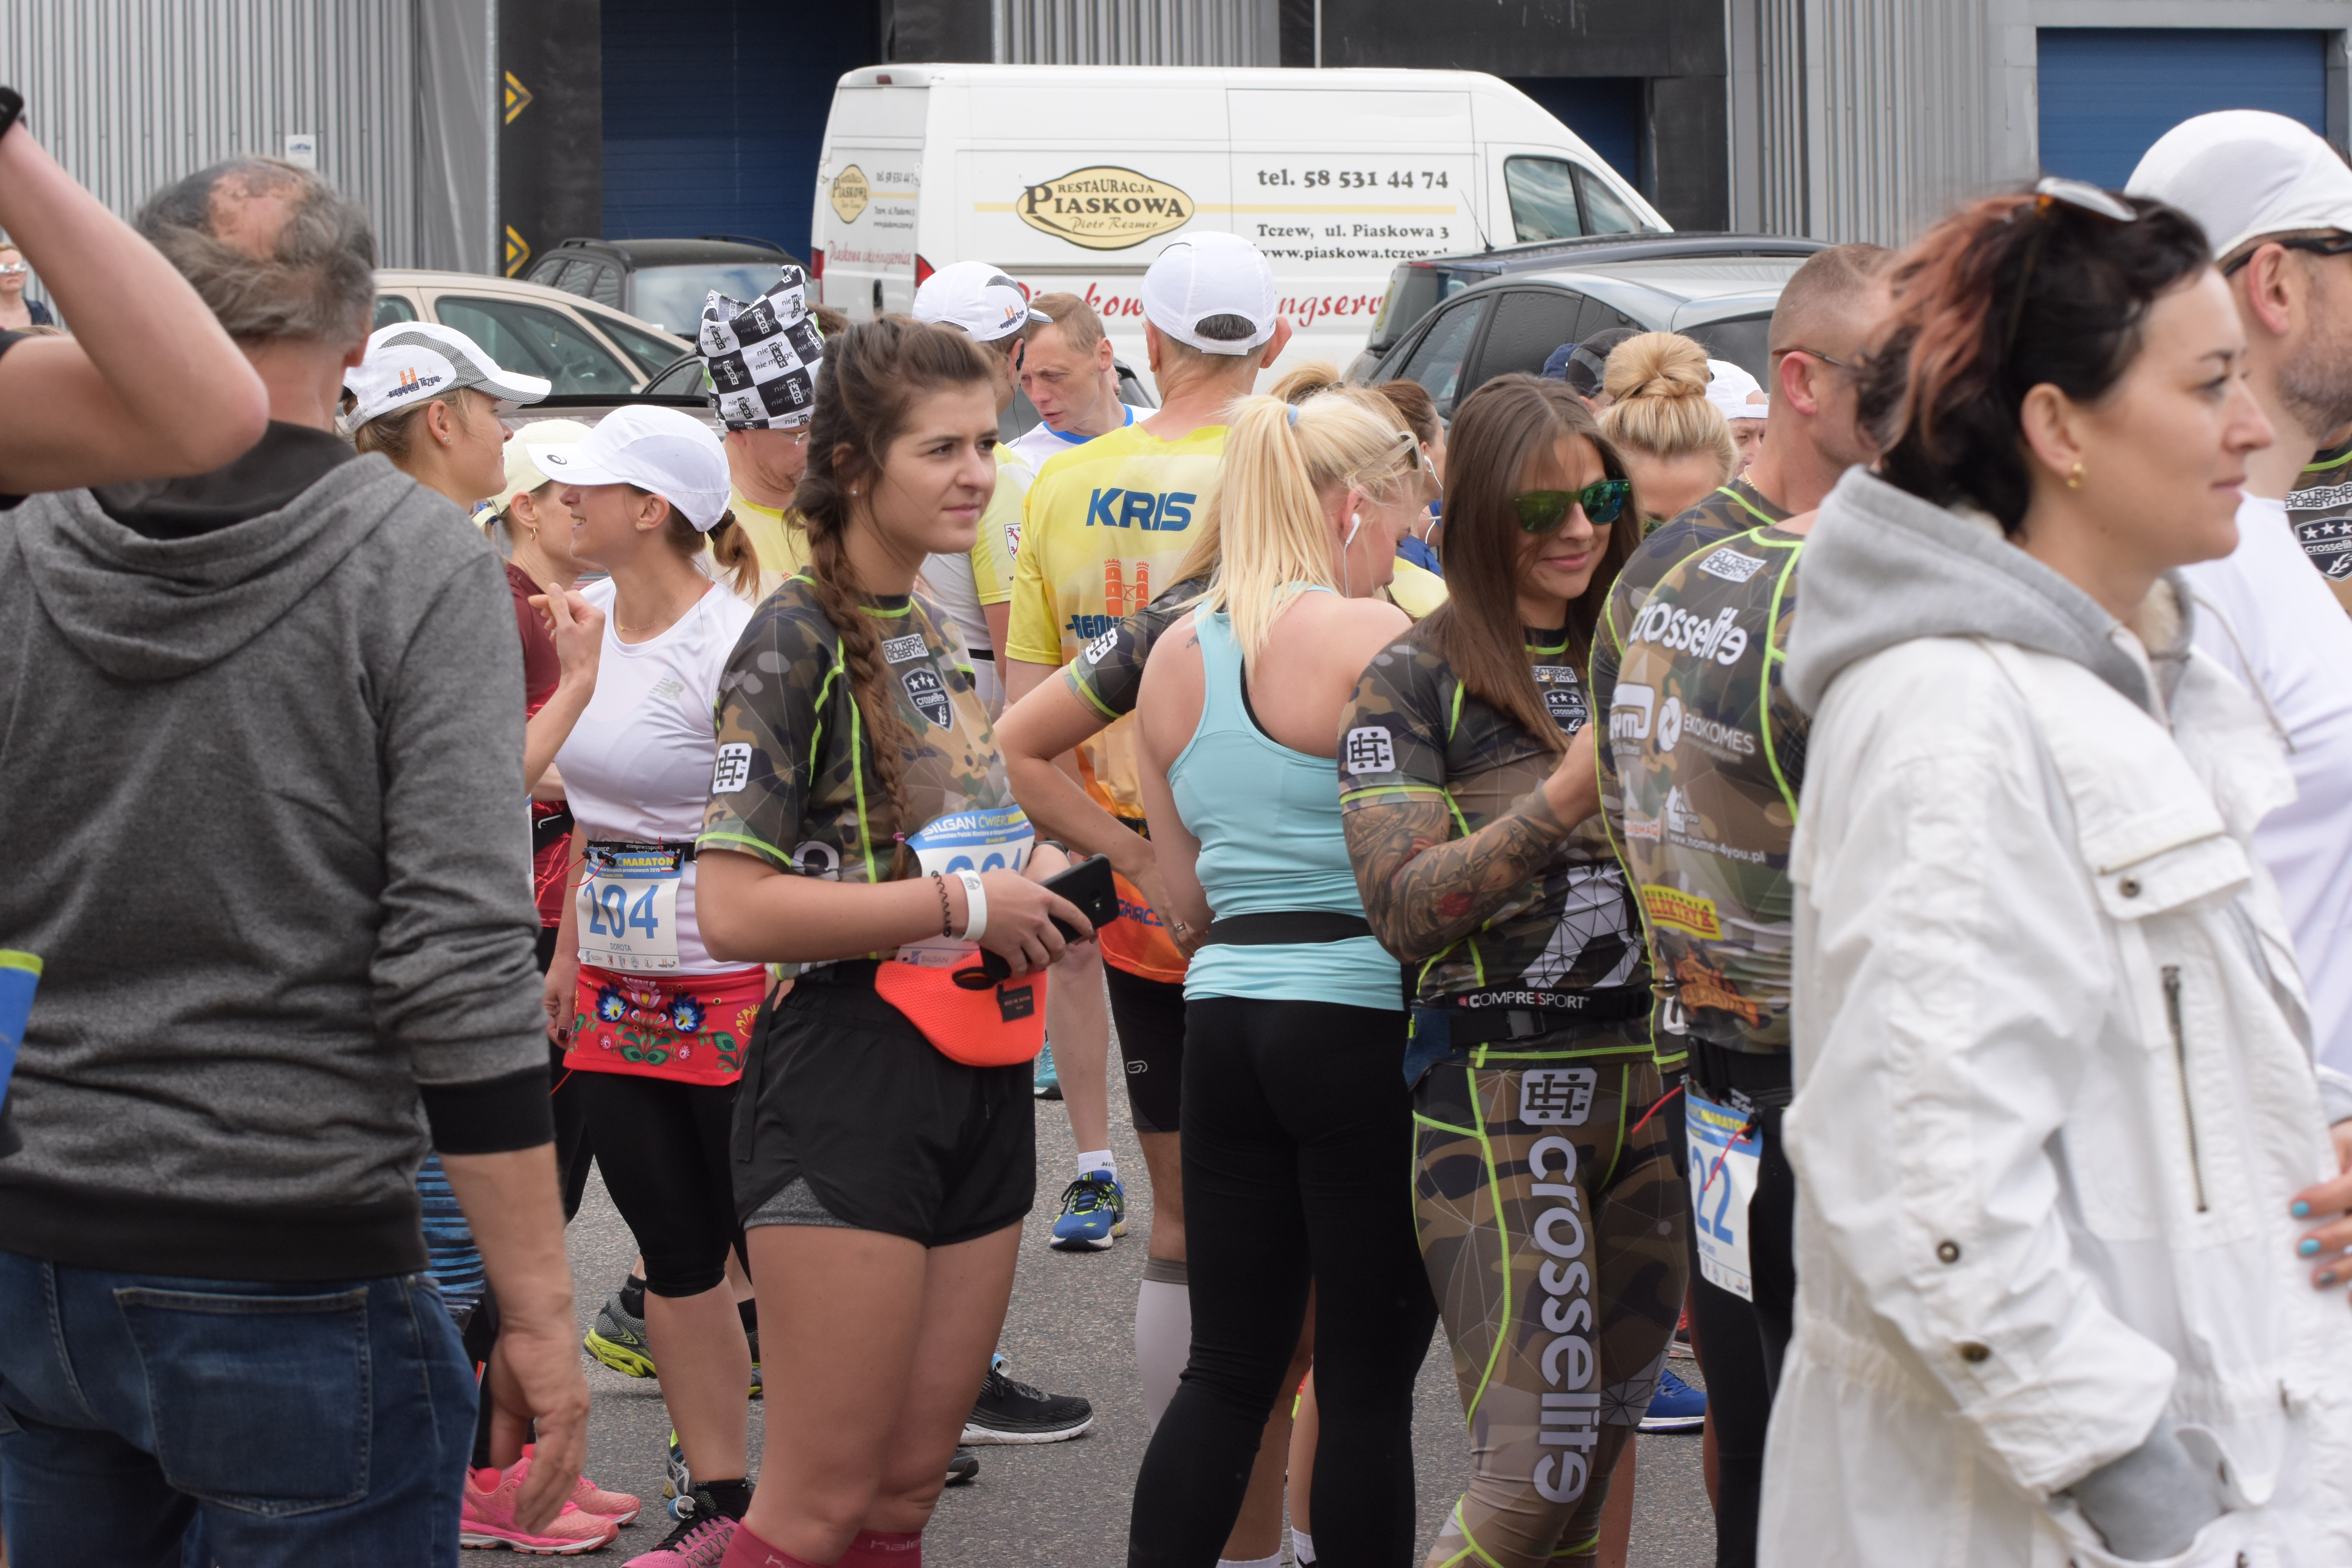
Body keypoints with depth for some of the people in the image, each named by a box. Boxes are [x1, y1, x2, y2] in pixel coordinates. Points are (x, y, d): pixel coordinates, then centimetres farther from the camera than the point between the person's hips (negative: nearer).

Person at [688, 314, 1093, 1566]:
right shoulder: (799, 640, -11)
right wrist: (967, 907, -16)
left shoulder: (934, 632, 15)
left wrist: (1030, 877, 8)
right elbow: (734, 909, -20)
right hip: (852, 1075, -8)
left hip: (979, 1076, 8)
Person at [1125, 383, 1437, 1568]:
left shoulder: (1176, 655, 10)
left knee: (1228, 1368, 12)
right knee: (1367, 1379, 3)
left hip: (1223, 1019, 6)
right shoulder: (1371, 638, -11)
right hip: (1363, 1019, -6)